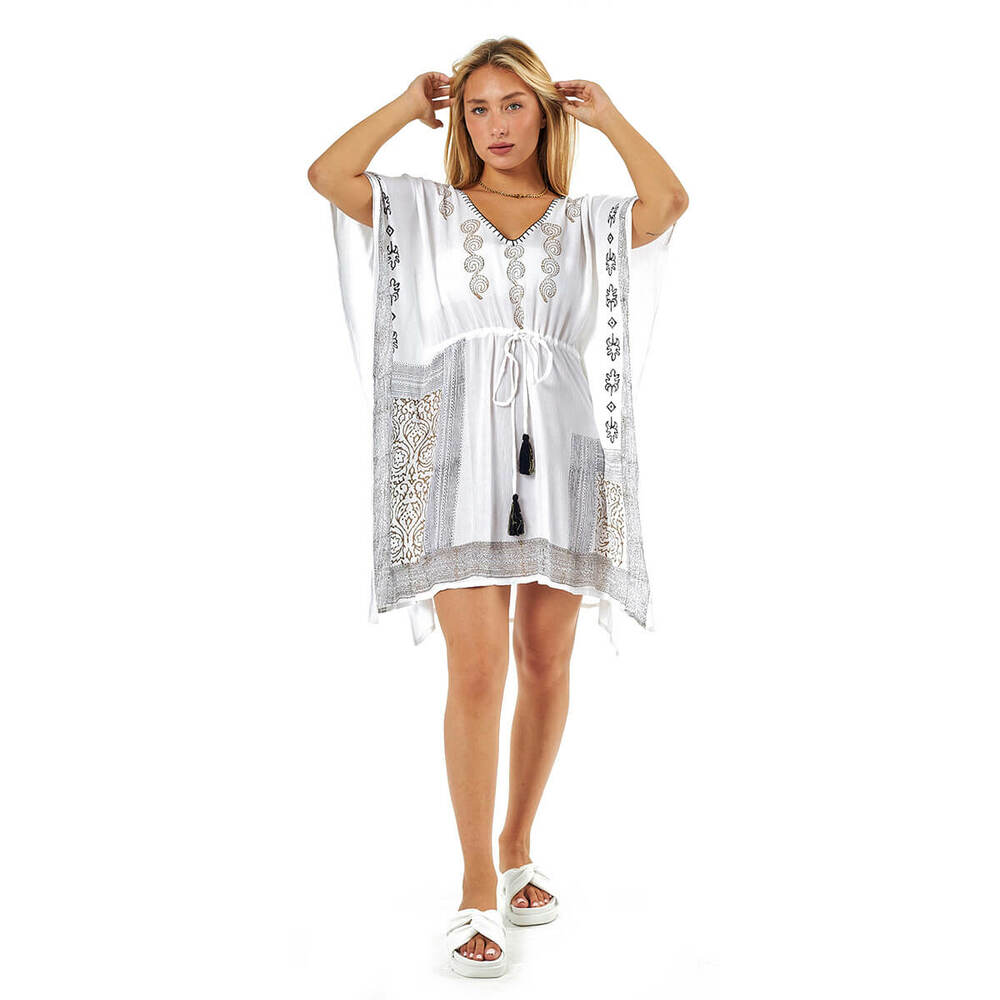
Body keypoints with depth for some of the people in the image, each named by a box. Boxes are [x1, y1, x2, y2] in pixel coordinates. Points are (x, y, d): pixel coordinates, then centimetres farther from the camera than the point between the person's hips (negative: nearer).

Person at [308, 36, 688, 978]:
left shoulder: (586, 223, 15)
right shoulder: (425, 210, 13)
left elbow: (668, 203, -4)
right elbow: (327, 175, -1)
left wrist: (607, 115, 7)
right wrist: (409, 105, 9)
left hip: (560, 452, 2)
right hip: (461, 450, -2)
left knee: (546, 664, 7)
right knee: (478, 670, -10)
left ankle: (517, 849, 26)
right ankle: (478, 888, 0)